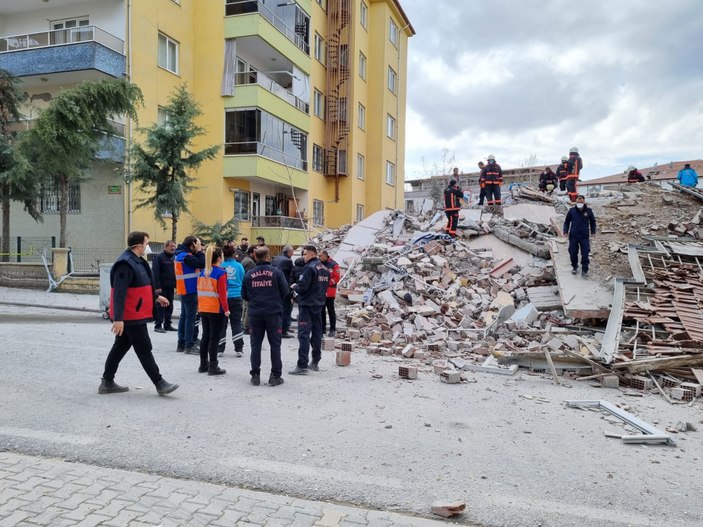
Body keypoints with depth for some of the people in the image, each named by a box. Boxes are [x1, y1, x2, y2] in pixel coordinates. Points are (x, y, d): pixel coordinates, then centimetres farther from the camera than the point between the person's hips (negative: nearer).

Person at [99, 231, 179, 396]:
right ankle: (160, 384, 4)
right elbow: (119, 293, -26)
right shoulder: (125, 264, -20)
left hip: (135, 315, 10)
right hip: (131, 316, -10)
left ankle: (107, 382, 26)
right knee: (144, 350, -3)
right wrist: (118, 319, -29)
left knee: (121, 347, 16)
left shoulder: (137, 261, 13)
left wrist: (156, 297, 31)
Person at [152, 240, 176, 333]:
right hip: (161, 287, -7)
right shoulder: (159, 257, -6)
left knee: (169, 307, 10)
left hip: (170, 287, 7)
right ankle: (158, 326, 3)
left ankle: (167, 325, 18)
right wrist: (157, 287, -19)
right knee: (160, 307, -3)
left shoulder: (173, 257, 15)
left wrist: (176, 285, 10)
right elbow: (155, 273, -13)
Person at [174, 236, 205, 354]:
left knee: (184, 315, 14)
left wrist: (198, 252, 5)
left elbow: (196, 265, 15)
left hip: (184, 290, 10)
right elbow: (201, 264, -24)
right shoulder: (186, 256, -18)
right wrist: (199, 251, -12)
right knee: (190, 317, -6)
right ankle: (189, 345, -4)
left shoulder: (180, 255, 14)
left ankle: (181, 344, 21)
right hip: (190, 290, -10)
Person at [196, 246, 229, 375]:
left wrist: (200, 306, 18)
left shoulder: (202, 273, 7)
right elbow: (222, 293, -17)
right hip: (217, 310, -7)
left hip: (203, 309, 7)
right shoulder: (221, 273, -14)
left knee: (205, 336, 14)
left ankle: (203, 365, 20)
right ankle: (213, 367, 3)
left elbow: (199, 291, 10)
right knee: (214, 338, -1)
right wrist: (226, 309, -12)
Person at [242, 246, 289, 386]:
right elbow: (285, 291, -4)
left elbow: (244, 295, 5)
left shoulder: (249, 274, 0)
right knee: (275, 344, 6)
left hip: (255, 313, 2)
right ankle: (275, 376, 8)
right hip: (273, 312, -2)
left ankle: (255, 375, 13)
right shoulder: (276, 272, -6)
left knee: (255, 344, 10)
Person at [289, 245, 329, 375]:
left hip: (307, 305, -8)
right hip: (319, 304, 8)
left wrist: (294, 286, -2)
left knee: (304, 334, -7)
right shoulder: (325, 268, 11)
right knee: (317, 333, 14)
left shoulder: (309, 268, -16)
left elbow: (302, 287, -21)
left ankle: (302, 366, -9)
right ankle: (315, 362, 24)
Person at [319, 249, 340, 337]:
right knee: (321, 310, 11)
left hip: (330, 291, -5)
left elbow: (337, 277, -11)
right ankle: (322, 328, 21)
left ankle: (333, 329, 6)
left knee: (331, 310, 0)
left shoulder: (334, 265, -7)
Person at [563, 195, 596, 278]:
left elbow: (593, 221, 15)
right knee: (573, 253, 7)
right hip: (573, 236, 0)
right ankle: (574, 267, 30)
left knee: (585, 254, -3)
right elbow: (567, 222, 9)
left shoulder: (588, 211, 0)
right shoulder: (572, 211, -2)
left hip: (585, 236, 0)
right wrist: (566, 231, -1)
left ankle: (584, 270, 6)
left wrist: (593, 231, 9)